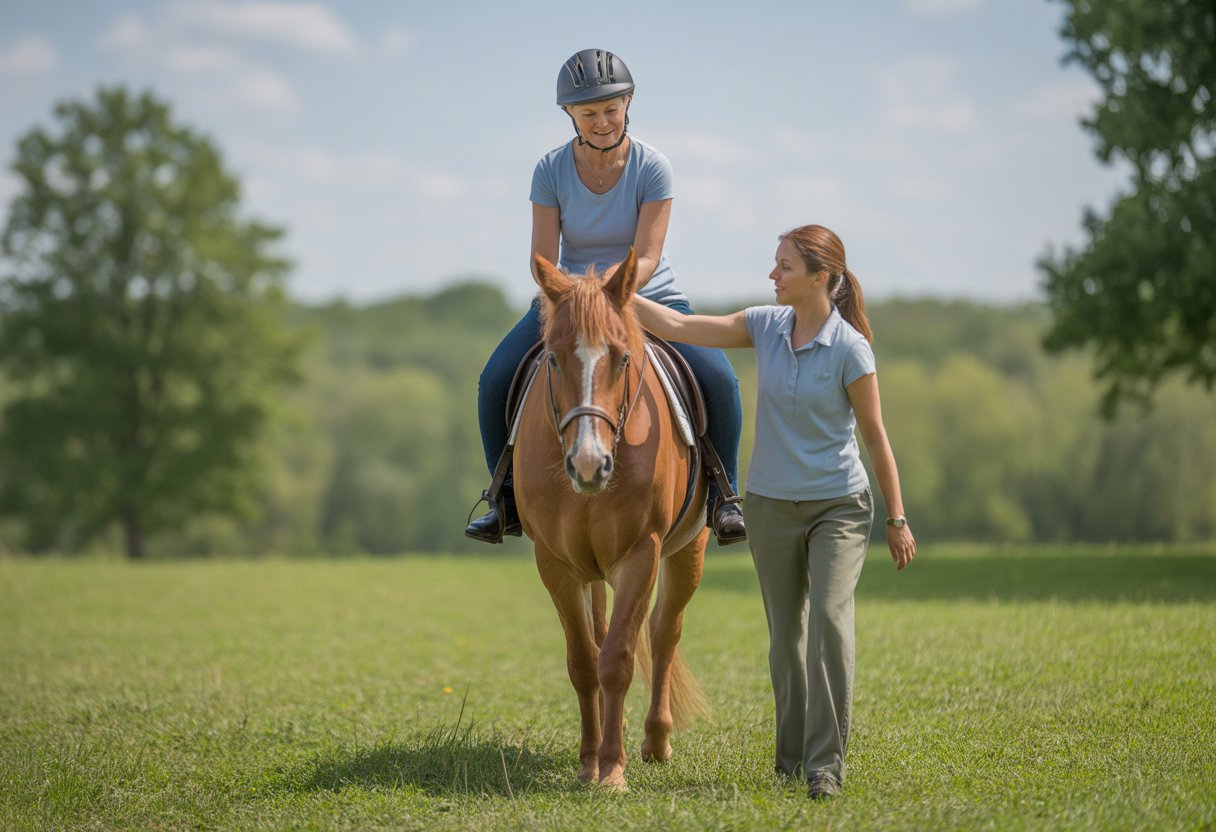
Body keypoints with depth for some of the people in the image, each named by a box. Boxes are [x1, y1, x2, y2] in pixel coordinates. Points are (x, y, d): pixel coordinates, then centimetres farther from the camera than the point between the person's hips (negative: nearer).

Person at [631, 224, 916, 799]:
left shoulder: (849, 348, -14)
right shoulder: (766, 326, -1)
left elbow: (874, 435, -8)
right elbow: (678, 328, 2)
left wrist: (898, 520, -4)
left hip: (838, 506, -5)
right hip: (771, 506, 5)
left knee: (830, 618, -18)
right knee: (785, 633, 10)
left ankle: (825, 763, -17)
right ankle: (791, 757, 22)